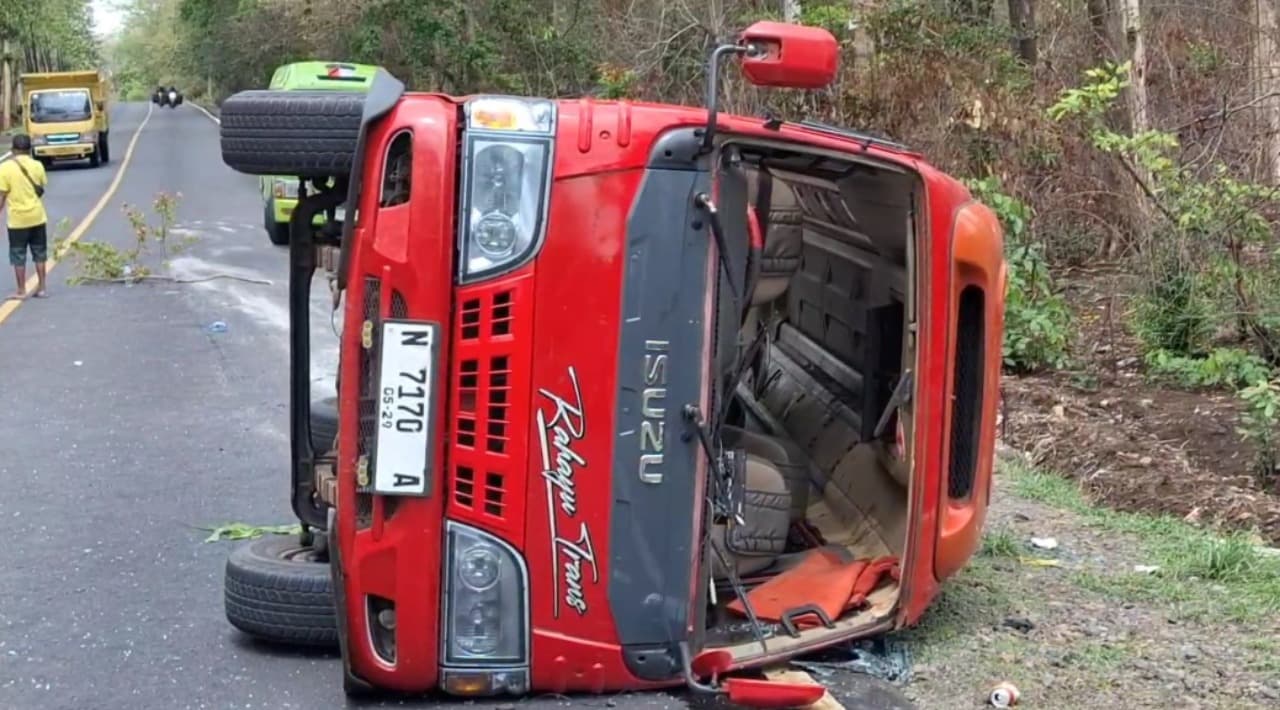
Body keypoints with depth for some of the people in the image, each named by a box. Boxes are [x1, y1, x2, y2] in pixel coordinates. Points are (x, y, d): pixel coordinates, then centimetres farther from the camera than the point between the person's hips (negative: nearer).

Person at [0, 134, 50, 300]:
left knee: (18, 256, 7)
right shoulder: (37, 165, -2)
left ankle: (21, 291, 10)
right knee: (40, 254, 13)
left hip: (17, 219, -3)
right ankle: (41, 288, 16)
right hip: (37, 216, 3)